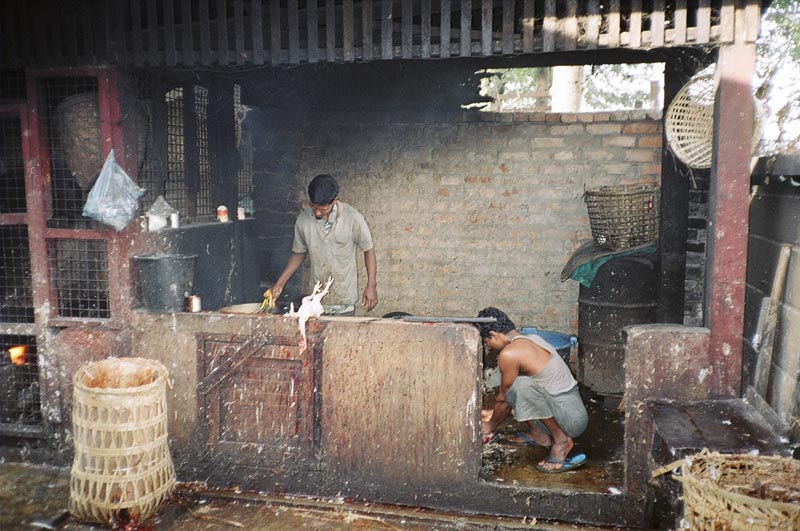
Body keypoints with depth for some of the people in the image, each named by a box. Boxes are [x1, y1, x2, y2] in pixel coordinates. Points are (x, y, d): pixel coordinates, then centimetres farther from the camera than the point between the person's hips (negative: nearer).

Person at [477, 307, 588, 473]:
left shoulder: (509, 354, -18)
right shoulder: (531, 339, 10)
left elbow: (503, 399, -5)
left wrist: (490, 427, 13)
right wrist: (494, 418, 31)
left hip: (571, 419, -9)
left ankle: (561, 440, -13)